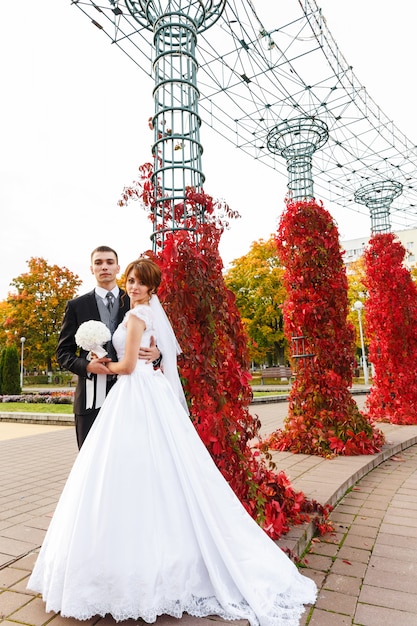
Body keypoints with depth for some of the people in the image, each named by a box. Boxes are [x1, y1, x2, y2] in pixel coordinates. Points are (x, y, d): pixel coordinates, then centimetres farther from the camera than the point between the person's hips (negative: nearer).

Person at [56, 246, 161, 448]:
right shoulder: (76, 306, 7)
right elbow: (63, 352, 7)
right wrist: (86, 366, -12)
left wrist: (156, 354, -12)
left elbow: (154, 342, 11)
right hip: (92, 397, 0)